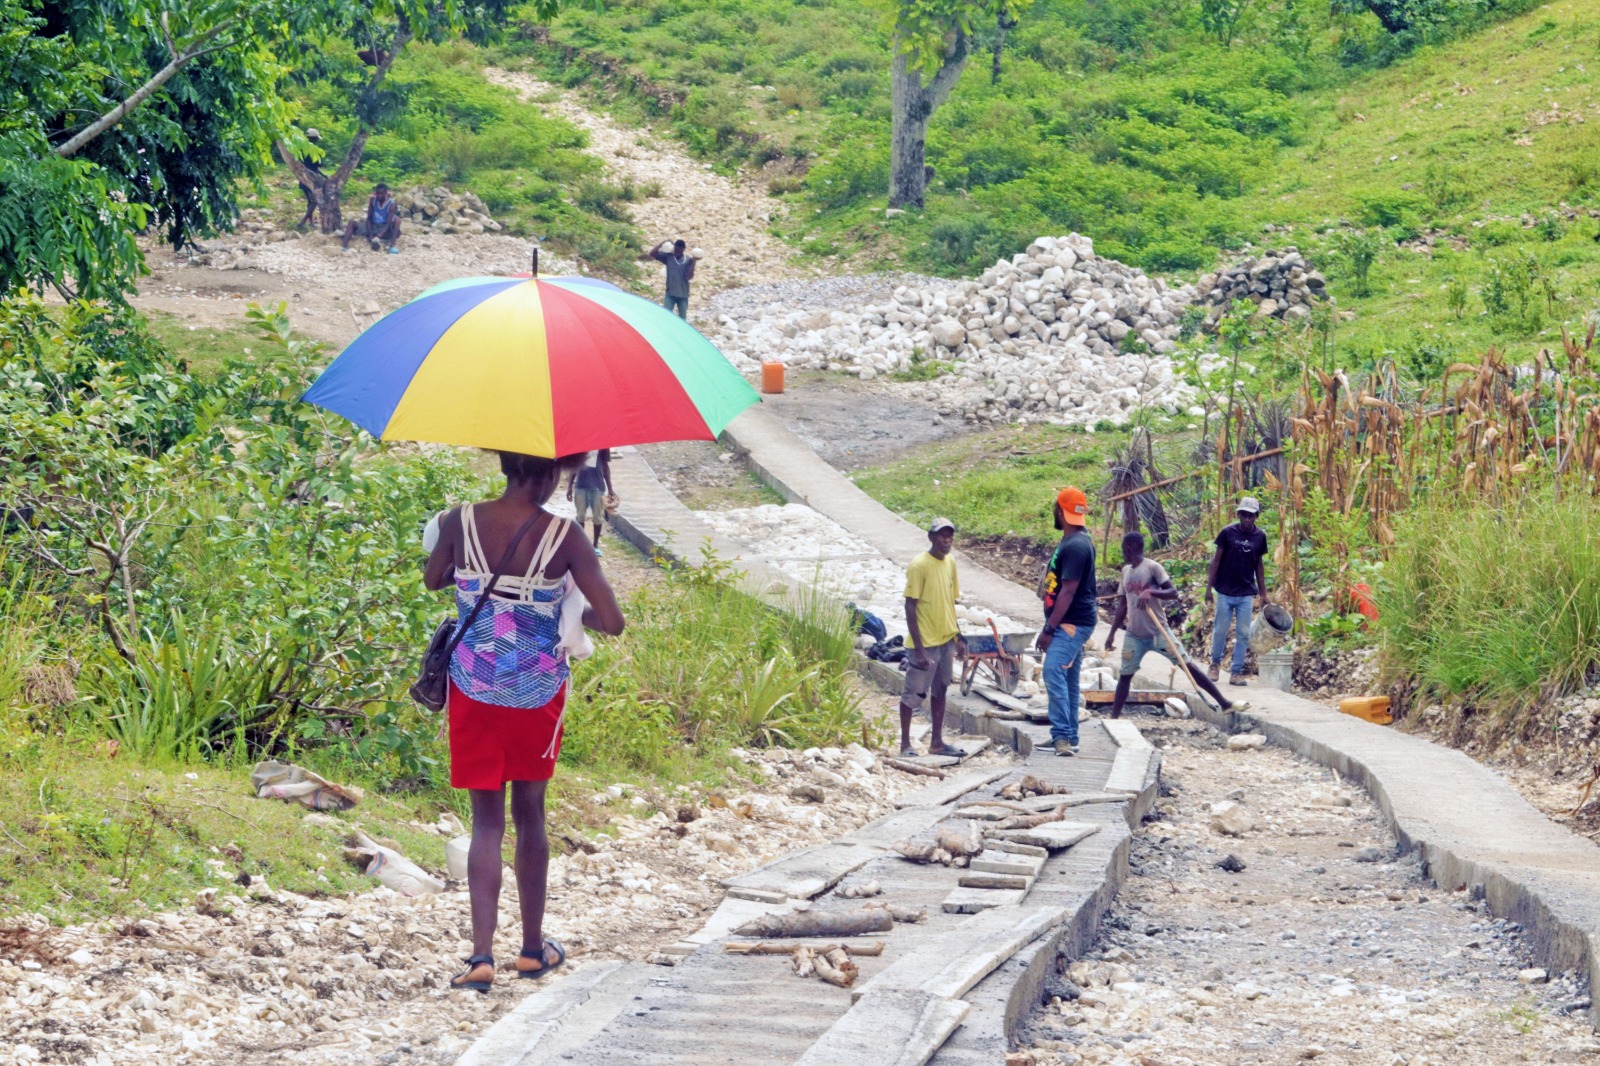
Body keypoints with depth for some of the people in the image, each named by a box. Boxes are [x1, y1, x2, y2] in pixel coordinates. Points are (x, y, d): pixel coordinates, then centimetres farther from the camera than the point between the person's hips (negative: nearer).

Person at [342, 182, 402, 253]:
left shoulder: (391, 204, -16)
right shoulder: (373, 200, -5)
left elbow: (389, 223, -23)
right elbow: (369, 219, -5)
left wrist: (379, 236, -38)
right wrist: (371, 236, -19)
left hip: (384, 230, -4)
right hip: (372, 227, 4)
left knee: (396, 219, -32)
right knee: (352, 223, -15)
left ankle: (392, 246, -44)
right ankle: (345, 246, -35)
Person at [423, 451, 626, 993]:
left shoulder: (461, 522, -10)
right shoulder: (562, 537, -16)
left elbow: (432, 579, 10)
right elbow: (612, 621, -19)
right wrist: (578, 613, 3)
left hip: (474, 693, 1)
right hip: (537, 694, -1)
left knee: (487, 820, 7)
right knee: (529, 815, 17)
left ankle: (482, 954, -5)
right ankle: (533, 947, 27)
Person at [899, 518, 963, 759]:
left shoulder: (950, 563, 7)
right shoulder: (919, 565, -15)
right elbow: (910, 607, -16)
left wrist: (957, 633, 15)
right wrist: (919, 648, -19)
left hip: (946, 639, 7)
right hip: (925, 642, -7)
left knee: (940, 690, 13)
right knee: (913, 692, 0)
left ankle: (937, 742, 21)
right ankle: (905, 743, 7)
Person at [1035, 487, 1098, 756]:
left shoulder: (1075, 546, -18)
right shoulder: (1071, 542, 15)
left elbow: (1068, 592, -22)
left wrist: (1048, 629, -22)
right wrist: (1051, 626, 24)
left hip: (1073, 624, -11)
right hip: (1068, 624, 11)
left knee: (1054, 672, -22)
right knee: (1067, 680, 13)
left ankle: (1063, 735, -27)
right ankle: (1067, 739, 18)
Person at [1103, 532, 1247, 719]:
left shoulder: (1152, 567, -9)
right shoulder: (1126, 571, 9)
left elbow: (1173, 592, -15)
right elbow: (1122, 606, 14)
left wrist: (1151, 592, -31)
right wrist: (1112, 634, 12)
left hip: (1158, 632, -5)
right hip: (1134, 635, 5)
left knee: (1187, 664, -6)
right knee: (1125, 675, 3)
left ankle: (1224, 703, -3)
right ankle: (1114, 718, 9)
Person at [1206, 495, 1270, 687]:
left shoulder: (1259, 537, 3)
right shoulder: (1228, 533, -5)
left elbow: (1259, 565, 11)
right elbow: (1216, 560, -1)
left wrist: (1263, 594, 11)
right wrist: (1209, 587, -5)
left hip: (1246, 594, 2)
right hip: (1225, 592, -2)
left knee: (1243, 634, 1)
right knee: (1220, 630, 4)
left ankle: (1237, 672, 7)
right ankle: (1215, 663, 26)